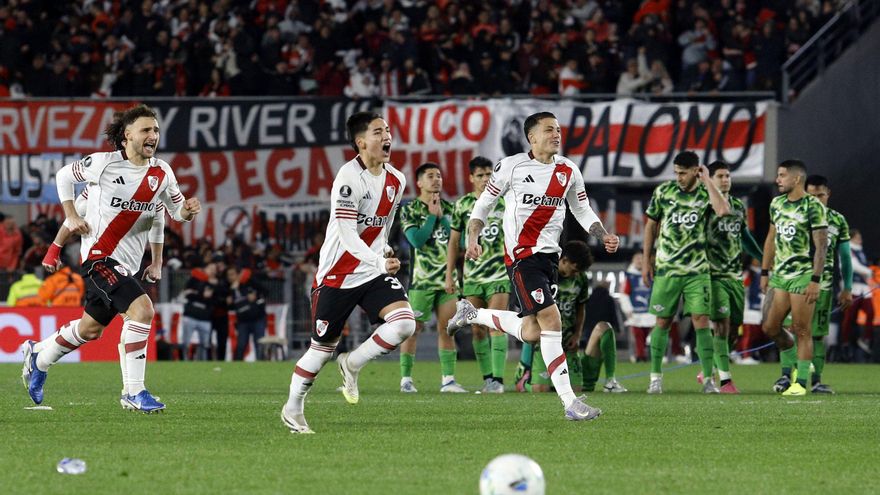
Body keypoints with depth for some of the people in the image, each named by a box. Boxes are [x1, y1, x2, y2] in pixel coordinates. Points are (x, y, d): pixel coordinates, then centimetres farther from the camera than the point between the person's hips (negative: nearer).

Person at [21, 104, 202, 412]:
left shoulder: (162, 173, 1)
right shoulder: (104, 163, -11)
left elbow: (176, 210, 10)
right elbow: (64, 175, 5)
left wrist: (187, 210, -13)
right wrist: (71, 216, -3)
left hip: (128, 264, 7)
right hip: (99, 256, -7)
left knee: (91, 329, 21)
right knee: (142, 309, -25)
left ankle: (38, 355, 47)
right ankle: (133, 391, -20)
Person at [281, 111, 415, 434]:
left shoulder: (396, 181, 5)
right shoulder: (349, 177, -19)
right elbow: (346, 235, -26)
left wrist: (386, 253, 9)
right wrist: (379, 262, -34)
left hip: (374, 273, 6)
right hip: (337, 276, -6)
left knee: (404, 322, -19)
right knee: (322, 348, 4)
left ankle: (352, 364, 5)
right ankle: (292, 409, 26)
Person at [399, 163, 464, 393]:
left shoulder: (448, 208, 11)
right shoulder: (409, 210, -2)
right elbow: (417, 240, -15)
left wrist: (441, 216, -5)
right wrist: (432, 216, -10)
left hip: (447, 278, 4)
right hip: (421, 279, -4)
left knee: (446, 329, 2)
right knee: (413, 329, -2)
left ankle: (448, 379, 3)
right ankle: (406, 379, 3)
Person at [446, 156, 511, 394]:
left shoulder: (505, 202, 2)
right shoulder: (462, 204, 5)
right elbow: (454, 242, 10)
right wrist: (449, 275, 6)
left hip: (499, 273, -2)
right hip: (472, 275, 2)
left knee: (496, 326, -13)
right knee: (478, 329, 4)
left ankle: (498, 379, -15)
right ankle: (487, 378, 12)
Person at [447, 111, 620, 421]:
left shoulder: (569, 171, 9)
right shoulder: (511, 166, -5)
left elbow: (582, 211, 20)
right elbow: (484, 204, 3)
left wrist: (604, 236, 3)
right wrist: (472, 239, -11)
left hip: (549, 255, 7)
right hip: (521, 255, -7)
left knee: (531, 333, 4)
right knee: (551, 322, -16)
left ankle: (471, 314, 29)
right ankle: (570, 403, -16)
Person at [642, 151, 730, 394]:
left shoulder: (705, 194, -3)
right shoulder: (663, 191, 1)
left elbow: (724, 210, -24)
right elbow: (651, 225, 11)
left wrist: (707, 181, -17)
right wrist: (646, 260, 8)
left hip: (697, 271, -1)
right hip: (666, 270, 1)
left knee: (702, 321, -7)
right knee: (663, 323, 4)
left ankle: (709, 379, -4)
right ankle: (656, 377, 14)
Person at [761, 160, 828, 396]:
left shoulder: (813, 206, -10)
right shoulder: (777, 204, 11)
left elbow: (821, 246, -12)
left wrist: (815, 280, -17)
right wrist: (765, 273, 16)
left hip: (803, 277, -7)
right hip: (779, 275, 7)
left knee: (801, 330, -4)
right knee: (770, 327, 6)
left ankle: (801, 382, 2)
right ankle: (791, 365, 26)